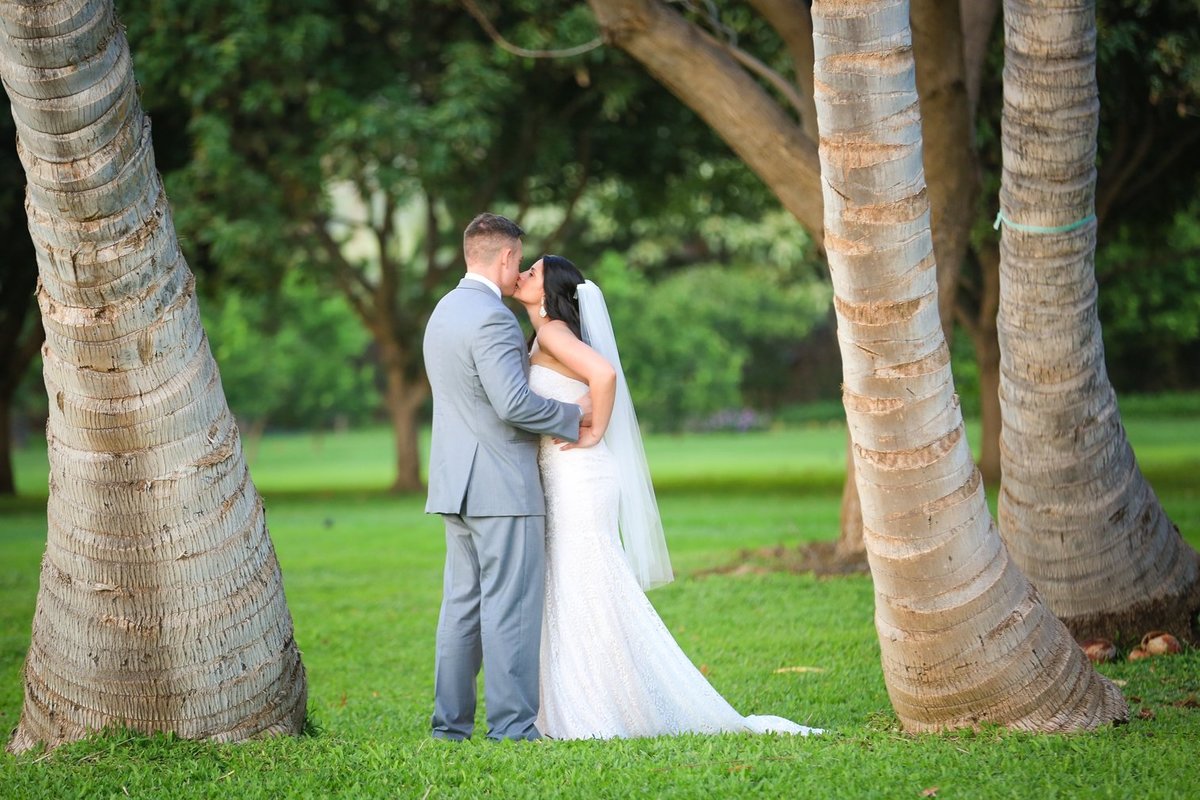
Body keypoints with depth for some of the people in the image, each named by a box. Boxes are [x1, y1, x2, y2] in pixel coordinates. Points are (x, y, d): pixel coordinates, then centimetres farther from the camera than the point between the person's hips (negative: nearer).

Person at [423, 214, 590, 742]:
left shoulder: (444, 311, 15)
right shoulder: (491, 318, -16)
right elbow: (514, 404, -22)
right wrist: (573, 414, -8)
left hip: (458, 482, 9)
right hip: (502, 486, -9)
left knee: (462, 602, 11)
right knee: (511, 606, -6)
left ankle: (450, 722, 14)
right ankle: (511, 727, -6)